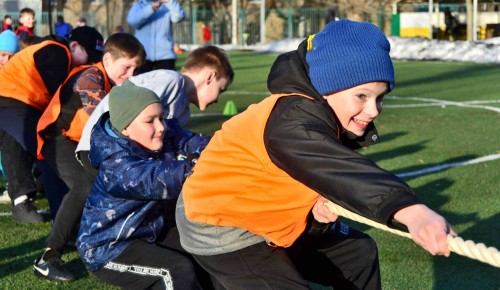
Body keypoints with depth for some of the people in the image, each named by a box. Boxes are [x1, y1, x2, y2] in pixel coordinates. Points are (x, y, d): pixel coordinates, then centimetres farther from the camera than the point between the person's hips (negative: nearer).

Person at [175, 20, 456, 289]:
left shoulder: (326, 114, -4)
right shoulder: (291, 122, -35)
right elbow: (344, 170, -53)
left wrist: (323, 202, -18)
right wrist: (410, 211, -69)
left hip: (269, 220, 10)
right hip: (221, 228, -10)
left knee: (358, 252, 18)